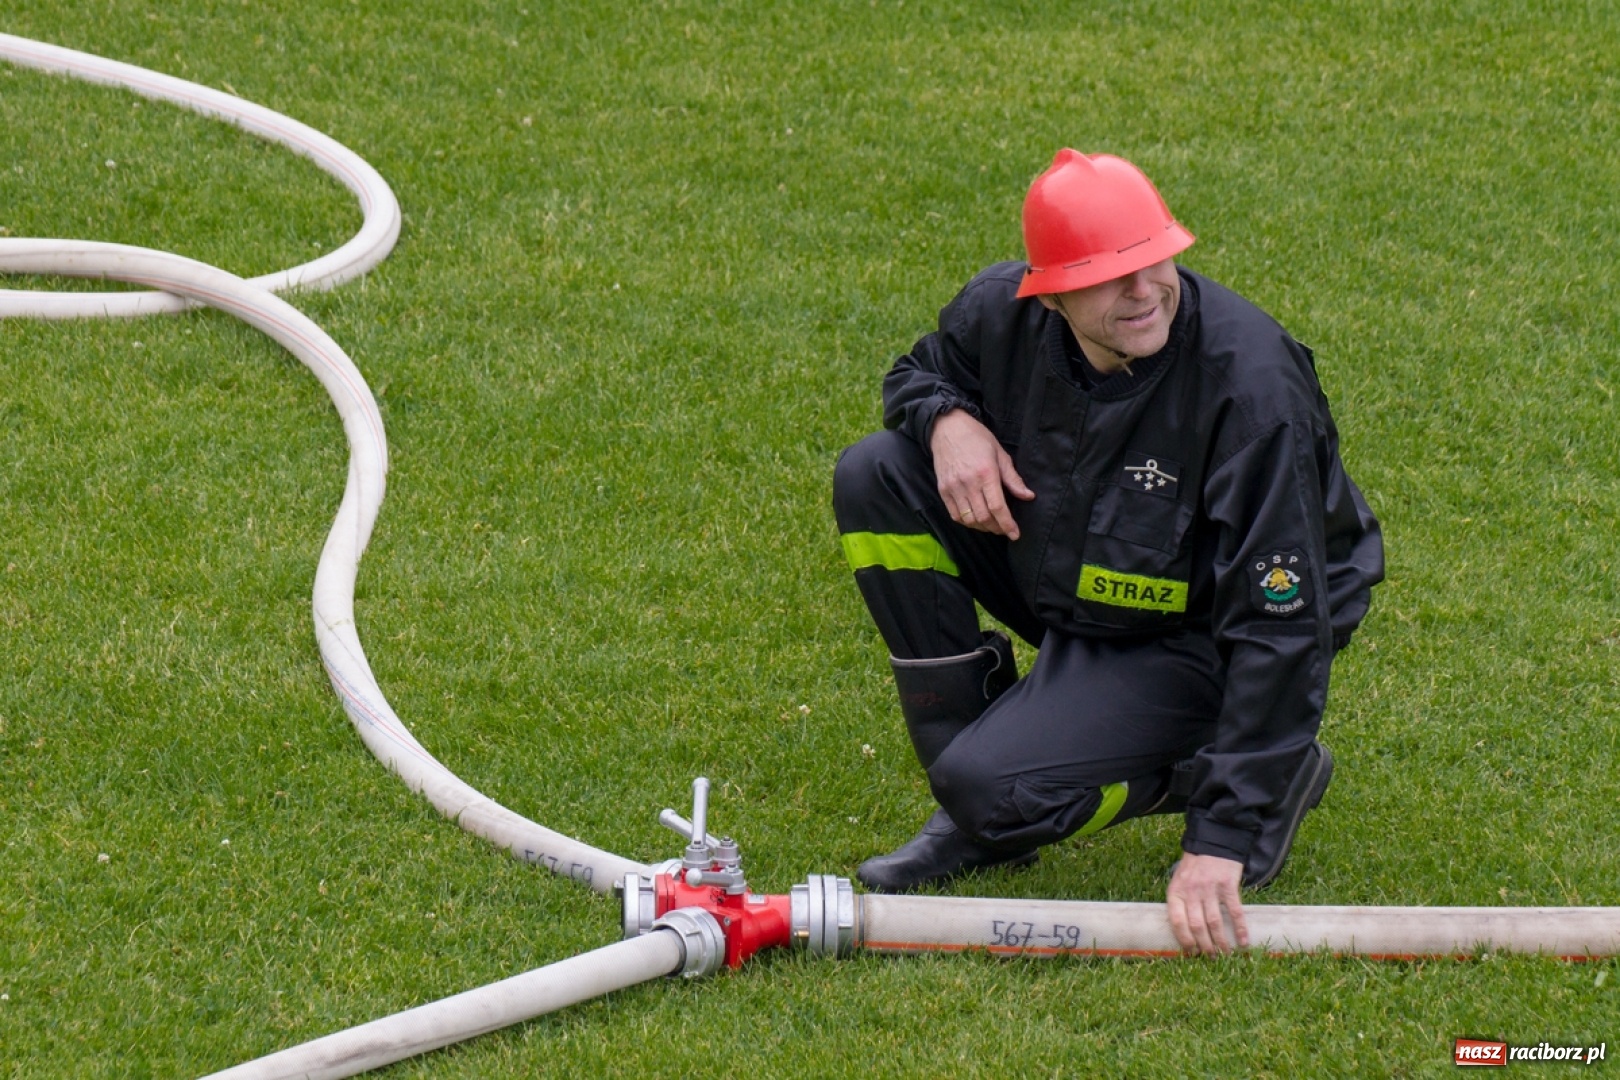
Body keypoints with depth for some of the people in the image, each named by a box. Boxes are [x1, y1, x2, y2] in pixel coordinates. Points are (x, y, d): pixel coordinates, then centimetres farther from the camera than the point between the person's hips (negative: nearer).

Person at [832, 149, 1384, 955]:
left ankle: (1277, 779, -1)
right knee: (876, 478, -9)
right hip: (1066, 582, 7)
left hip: (1194, 643, -7)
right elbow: (920, 373, 10)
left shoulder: (1252, 388, -33)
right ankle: (975, 815, -1)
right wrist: (949, 420, -18)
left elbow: (1279, 626, -33)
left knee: (992, 792, -25)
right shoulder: (1007, 313, -16)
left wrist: (1221, 842, -36)